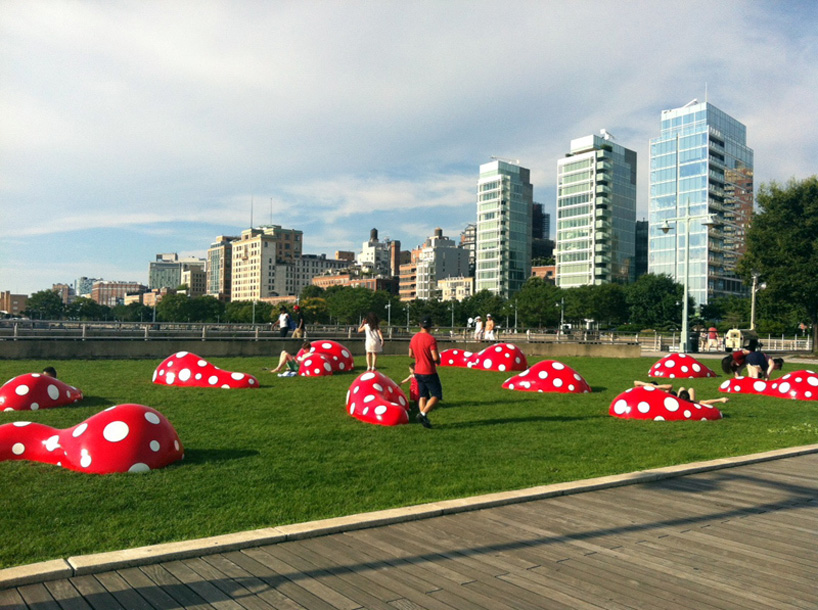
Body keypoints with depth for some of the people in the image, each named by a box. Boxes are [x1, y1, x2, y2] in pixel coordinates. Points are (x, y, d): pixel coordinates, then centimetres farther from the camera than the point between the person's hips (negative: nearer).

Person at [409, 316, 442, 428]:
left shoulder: (414, 338, 5)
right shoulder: (431, 339, -18)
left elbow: (411, 354, 15)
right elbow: (435, 357, -22)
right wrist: (438, 362, 0)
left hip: (418, 372, 7)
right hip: (429, 372, -7)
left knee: (423, 396, 13)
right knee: (437, 396, 1)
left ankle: (424, 419, 10)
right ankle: (423, 414, -12)